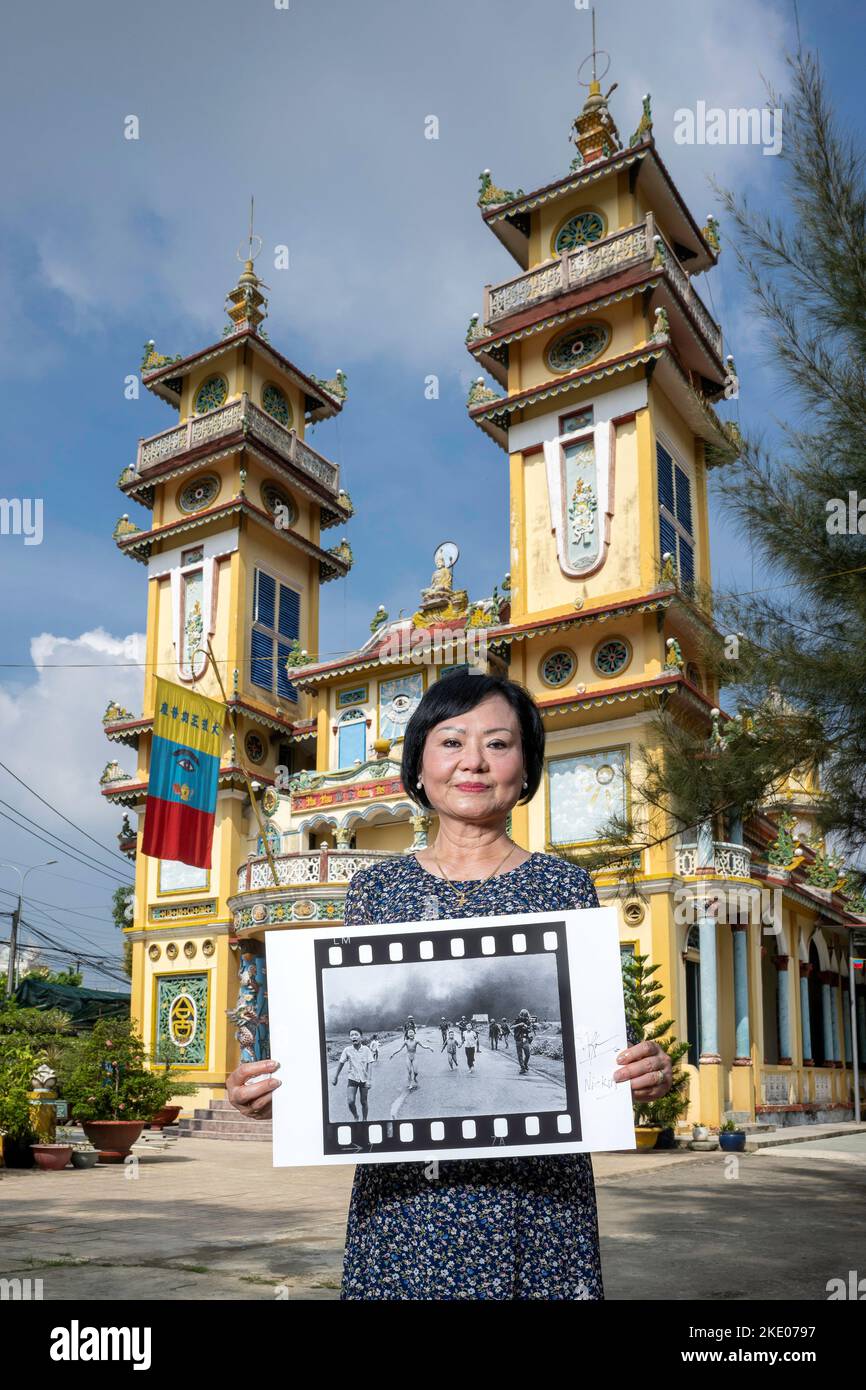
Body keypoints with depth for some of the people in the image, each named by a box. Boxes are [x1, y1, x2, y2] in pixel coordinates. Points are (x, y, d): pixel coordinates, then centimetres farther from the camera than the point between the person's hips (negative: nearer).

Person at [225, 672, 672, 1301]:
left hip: (535, 1185, -1)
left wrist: (645, 1075, -15)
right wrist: (278, 1087, -9)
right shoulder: (376, 887, 6)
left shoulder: (564, 884, 3)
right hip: (403, 1189, 1)